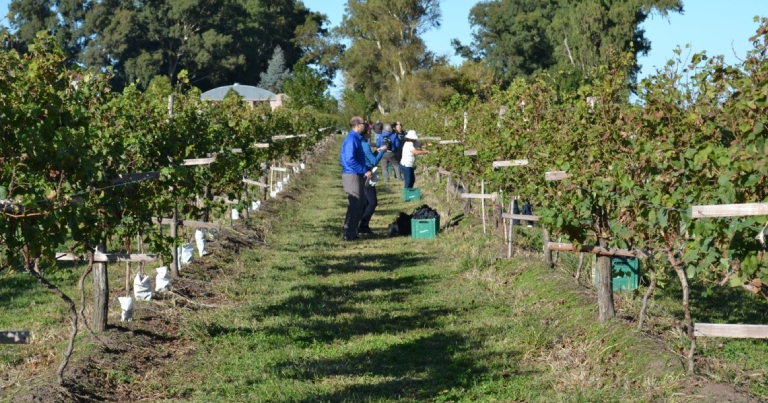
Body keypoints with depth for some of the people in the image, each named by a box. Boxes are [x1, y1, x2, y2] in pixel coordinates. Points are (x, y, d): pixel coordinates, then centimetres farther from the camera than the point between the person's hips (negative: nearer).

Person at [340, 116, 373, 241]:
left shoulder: (357, 139, 16)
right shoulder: (351, 140, -15)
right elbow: (350, 160, -23)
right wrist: (365, 171, -20)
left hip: (358, 176, 10)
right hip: (352, 175, -10)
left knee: (358, 206, 13)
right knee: (354, 205, -10)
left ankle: (351, 232, 18)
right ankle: (349, 234, -7)